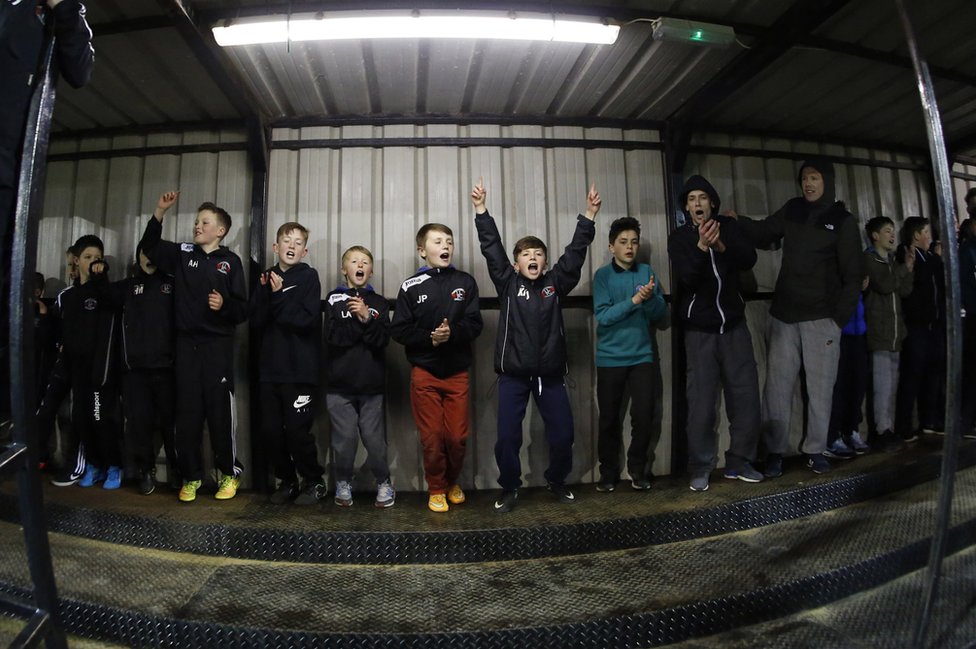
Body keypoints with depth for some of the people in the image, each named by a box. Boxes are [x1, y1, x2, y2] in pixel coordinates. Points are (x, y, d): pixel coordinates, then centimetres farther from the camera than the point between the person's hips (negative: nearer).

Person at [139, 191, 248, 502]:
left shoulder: (230, 261, 1)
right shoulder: (183, 254, 10)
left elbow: (242, 310, -1)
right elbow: (149, 247, 19)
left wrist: (224, 305, -22)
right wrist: (160, 212, 7)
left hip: (218, 345, -3)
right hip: (186, 344, 4)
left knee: (220, 411, -1)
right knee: (187, 412, 7)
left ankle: (230, 473, 14)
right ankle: (191, 476, 19)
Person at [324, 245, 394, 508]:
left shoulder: (379, 302, 8)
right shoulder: (334, 299, 5)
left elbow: (383, 340, -4)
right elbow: (332, 336, -9)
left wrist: (367, 318, -17)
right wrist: (360, 320, -12)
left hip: (371, 383, 1)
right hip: (340, 383, 0)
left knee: (374, 438, 1)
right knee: (344, 438, 3)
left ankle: (383, 482, 21)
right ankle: (343, 483, 25)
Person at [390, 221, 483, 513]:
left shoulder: (465, 282, 2)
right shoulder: (411, 287, -1)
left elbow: (475, 324, -3)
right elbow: (399, 330, -4)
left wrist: (452, 333, -21)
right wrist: (429, 338, -18)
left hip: (458, 372, 1)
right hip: (424, 373, -1)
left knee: (458, 436, 5)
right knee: (432, 437, 3)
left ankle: (452, 481, 32)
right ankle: (436, 489, 24)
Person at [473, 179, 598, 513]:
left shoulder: (555, 283, 5)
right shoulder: (507, 283, 1)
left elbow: (575, 252, 0)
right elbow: (491, 247, -6)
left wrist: (588, 216, -8)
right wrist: (481, 210, -14)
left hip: (550, 373, 2)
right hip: (513, 374, -2)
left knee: (563, 434, 7)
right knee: (507, 436, 0)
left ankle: (557, 480, 34)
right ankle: (509, 489, 22)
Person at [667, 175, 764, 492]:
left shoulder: (728, 226, 6)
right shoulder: (679, 238, -1)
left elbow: (749, 259, -9)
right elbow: (687, 277, -16)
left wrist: (721, 245, -26)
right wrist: (702, 246, -32)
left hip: (734, 325, 3)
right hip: (700, 331, -3)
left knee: (746, 395, 4)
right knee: (702, 402, -5)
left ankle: (739, 462, 18)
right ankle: (700, 469, 5)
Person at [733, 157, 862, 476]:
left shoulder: (843, 221, 2)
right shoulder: (792, 210, 10)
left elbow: (851, 276, -2)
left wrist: (839, 319, -9)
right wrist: (738, 221, 0)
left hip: (821, 318, -2)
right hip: (784, 315, 2)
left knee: (820, 388, 4)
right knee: (777, 387, 0)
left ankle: (815, 450, 18)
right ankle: (774, 452, 9)